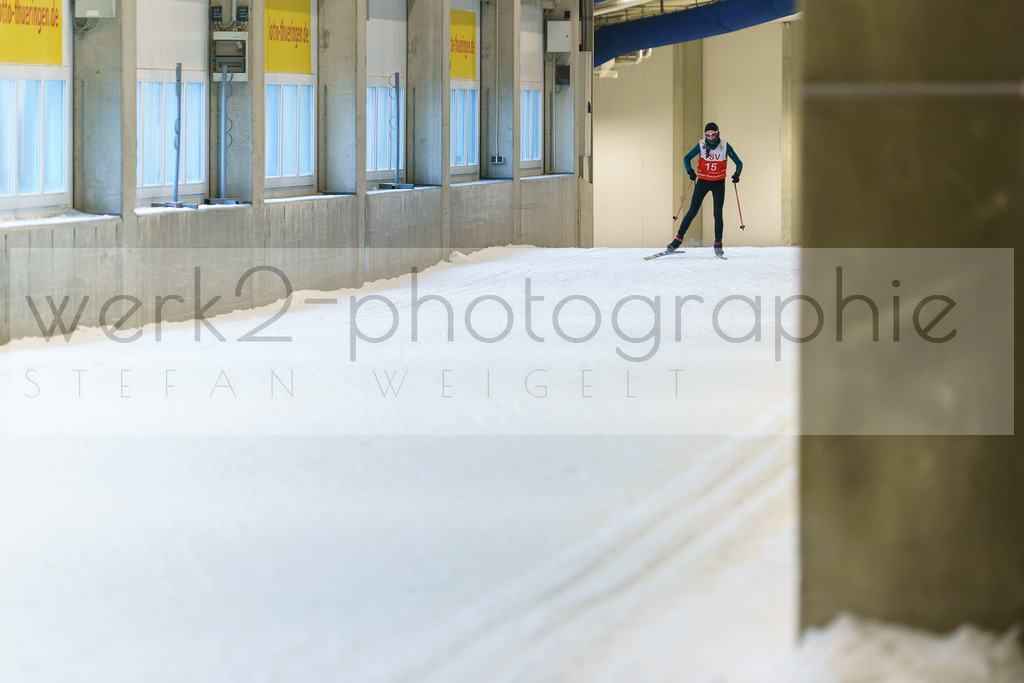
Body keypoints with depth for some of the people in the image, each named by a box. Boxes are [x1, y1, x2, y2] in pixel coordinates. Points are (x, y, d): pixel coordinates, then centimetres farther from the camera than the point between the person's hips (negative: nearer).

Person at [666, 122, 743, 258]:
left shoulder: (725, 146, -10)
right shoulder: (702, 145, -8)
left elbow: (738, 163, -4)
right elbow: (687, 158, 4)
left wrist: (737, 174, -24)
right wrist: (690, 171, -15)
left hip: (718, 183, 0)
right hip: (703, 181, 0)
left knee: (718, 214, -6)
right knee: (692, 211, -4)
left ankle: (718, 246, 0)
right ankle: (678, 239, 3)